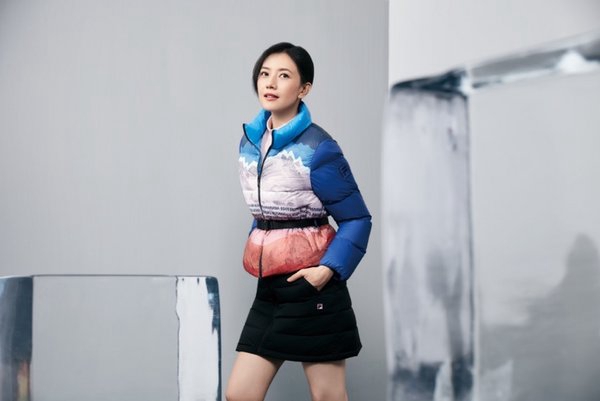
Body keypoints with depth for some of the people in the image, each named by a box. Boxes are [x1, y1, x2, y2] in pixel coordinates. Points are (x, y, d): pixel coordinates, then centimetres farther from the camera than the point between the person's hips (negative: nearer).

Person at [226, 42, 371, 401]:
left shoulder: (318, 147, -13)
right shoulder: (250, 140, 8)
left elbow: (357, 218, -11)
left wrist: (329, 269, -21)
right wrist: (255, 249, 11)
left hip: (311, 286, -7)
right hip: (271, 287, 7)